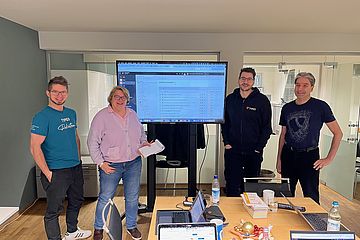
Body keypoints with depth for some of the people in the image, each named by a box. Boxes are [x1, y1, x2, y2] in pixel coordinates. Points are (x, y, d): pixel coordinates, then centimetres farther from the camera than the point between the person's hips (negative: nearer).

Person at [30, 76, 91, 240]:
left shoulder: (71, 113, 7)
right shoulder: (42, 117, -15)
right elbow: (35, 148, -18)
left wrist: (78, 159, 13)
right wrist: (48, 173, -18)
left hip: (76, 168, 8)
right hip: (56, 172, -8)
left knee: (76, 201, 23)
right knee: (54, 210, 6)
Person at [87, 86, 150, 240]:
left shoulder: (132, 114, 7)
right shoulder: (102, 116, -9)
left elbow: (141, 132, 22)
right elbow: (92, 142, -9)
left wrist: (144, 143, 2)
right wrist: (101, 163, -13)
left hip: (134, 163, 4)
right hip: (110, 165, -4)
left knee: (132, 197, 13)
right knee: (105, 198, 8)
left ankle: (131, 226, 34)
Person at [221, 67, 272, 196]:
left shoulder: (262, 100, -3)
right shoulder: (230, 99, 5)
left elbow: (267, 127, -2)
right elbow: (224, 122, 10)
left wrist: (259, 148, -9)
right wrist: (226, 143, 0)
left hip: (253, 152, -1)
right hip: (232, 151, 2)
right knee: (232, 185, 6)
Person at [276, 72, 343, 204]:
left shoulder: (320, 106, -5)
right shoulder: (287, 108, 6)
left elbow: (338, 133, -2)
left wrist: (329, 158, -6)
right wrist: (279, 159, 9)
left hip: (309, 156, -3)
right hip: (288, 156, 4)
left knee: (311, 197, 2)